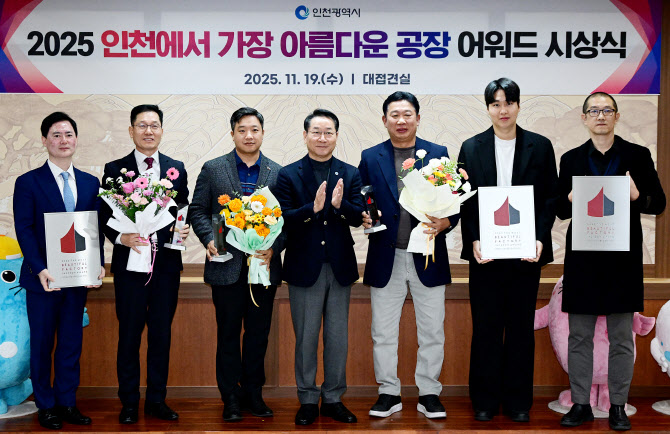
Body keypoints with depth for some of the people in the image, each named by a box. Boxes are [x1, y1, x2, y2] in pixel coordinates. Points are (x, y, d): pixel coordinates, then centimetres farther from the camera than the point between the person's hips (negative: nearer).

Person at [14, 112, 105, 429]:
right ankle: (45, 406, 20)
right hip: (43, 278, -3)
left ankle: (67, 403, 22)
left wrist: (98, 264, -7)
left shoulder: (90, 183, 8)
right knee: (42, 344, 8)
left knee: (71, 343, 11)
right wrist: (41, 270, -19)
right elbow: (24, 230, -9)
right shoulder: (28, 182, -3)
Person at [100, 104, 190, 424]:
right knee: (129, 335, 5)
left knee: (161, 334, 10)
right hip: (130, 262, -2)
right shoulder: (115, 169, 2)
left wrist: (183, 230, -10)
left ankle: (156, 399, 22)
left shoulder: (177, 168, 9)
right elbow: (105, 216, -1)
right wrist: (121, 237, -18)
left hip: (167, 263, 2)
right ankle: (129, 403, 18)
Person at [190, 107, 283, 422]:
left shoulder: (279, 172, 6)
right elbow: (197, 211, 4)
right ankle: (231, 398, 17)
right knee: (228, 334, 6)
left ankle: (253, 393, 23)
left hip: (264, 266, 1)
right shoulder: (212, 169, 4)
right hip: (227, 265, -1)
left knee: (258, 334, 9)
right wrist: (209, 239, -12)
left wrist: (274, 248, -11)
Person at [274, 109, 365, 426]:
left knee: (338, 339, 10)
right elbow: (283, 220, -11)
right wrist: (313, 208, -26)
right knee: (306, 339, 7)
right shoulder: (288, 175, -1)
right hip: (305, 267, -2)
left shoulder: (350, 174, 5)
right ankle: (308, 401, 20)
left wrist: (340, 205, -26)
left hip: (340, 268, 2)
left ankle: (333, 399, 24)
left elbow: (357, 218, -6)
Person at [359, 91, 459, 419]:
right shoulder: (370, 158, 7)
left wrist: (442, 224, -17)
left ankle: (429, 394, 21)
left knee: (432, 331, 7)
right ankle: (389, 394, 21)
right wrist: (364, 218, -14)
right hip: (385, 257, 1)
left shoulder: (438, 154, 4)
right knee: (383, 333, 8)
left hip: (427, 257, 0)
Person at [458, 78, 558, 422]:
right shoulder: (471, 148, 5)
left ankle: (518, 400, 20)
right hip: (485, 252, 0)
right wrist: (473, 241, -9)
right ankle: (485, 400, 17)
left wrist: (540, 239, -9)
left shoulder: (540, 147, 5)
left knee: (521, 326, 8)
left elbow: (551, 197, 4)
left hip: (526, 251, 0)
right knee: (486, 326, 5)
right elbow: (464, 200, 3)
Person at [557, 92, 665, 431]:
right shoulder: (571, 159, 8)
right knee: (579, 336, 6)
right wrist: (570, 200, -12)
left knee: (622, 337, 5)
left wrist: (637, 196, -16)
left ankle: (618, 406, 16)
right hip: (582, 256, 1)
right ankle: (580, 404, 17)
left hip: (622, 257, -1)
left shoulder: (638, 156, 4)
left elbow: (659, 203, 4)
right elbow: (560, 210, 10)